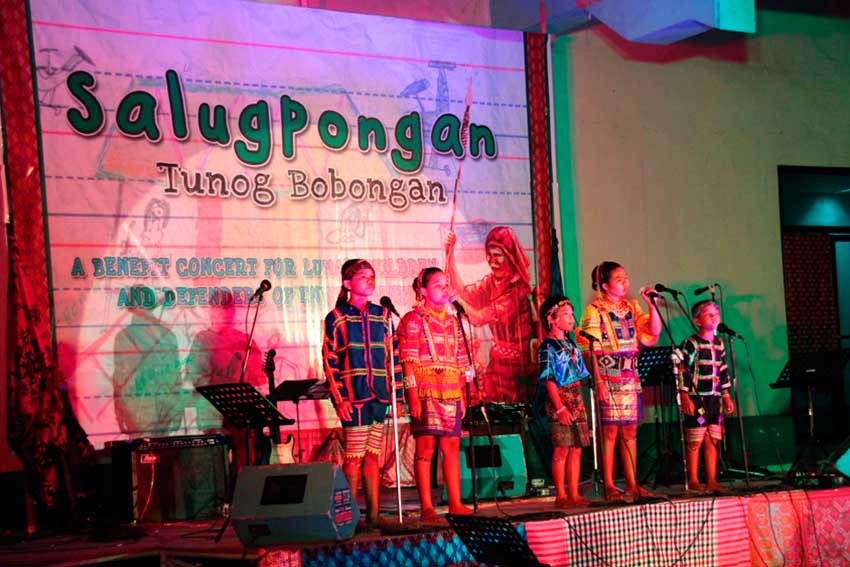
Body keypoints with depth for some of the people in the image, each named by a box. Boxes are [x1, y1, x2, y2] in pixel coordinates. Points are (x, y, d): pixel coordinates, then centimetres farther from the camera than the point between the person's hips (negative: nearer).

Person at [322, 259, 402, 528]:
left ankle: (373, 514, 11)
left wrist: (396, 393, 8)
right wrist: (339, 399, -11)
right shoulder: (336, 318, 0)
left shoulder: (382, 316, 13)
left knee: (373, 456, 7)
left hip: (379, 395, 4)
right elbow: (329, 362, -3)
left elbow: (392, 355, 13)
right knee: (354, 457, -4)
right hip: (353, 397, -4)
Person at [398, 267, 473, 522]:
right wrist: (413, 396, -15)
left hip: (451, 393, 6)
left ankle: (455, 503, 11)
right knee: (426, 446, -6)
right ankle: (426, 507, -4)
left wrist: (462, 395, 13)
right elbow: (408, 361, -8)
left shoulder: (452, 321, 17)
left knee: (452, 446, 6)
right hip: (425, 392, -6)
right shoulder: (413, 320, -1)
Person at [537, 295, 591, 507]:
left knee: (576, 449, 6)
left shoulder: (571, 344, 16)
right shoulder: (547, 346, -7)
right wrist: (560, 407, -19)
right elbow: (549, 380, -13)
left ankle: (574, 494, 9)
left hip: (576, 401, 8)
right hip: (560, 401, -7)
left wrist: (580, 403, 14)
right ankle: (561, 496, -1)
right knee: (562, 449, -6)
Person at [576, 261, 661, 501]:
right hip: (608, 378, -6)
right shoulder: (595, 310, -4)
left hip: (630, 377, 6)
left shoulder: (631, 307, 13)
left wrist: (651, 304, -4)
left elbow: (653, 331, 5)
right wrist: (599, 381, -17)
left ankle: (632, 483, 13)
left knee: (630, 430, 8)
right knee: (610, 430, -4)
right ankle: (609, 486, 0)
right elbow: (591, 349, -10)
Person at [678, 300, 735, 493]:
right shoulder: (691, 344, -8)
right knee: (695, 442, -3)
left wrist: (726, 395, 17)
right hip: (697, 399, -6)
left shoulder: (719, 343, 13)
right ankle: (693, 481, 2)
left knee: (712, 441, 8)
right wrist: (685, 397, -16)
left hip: (715, 399, 7)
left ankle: (711, 480, 13)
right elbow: (683, 371, -11)